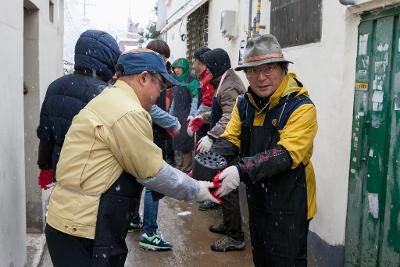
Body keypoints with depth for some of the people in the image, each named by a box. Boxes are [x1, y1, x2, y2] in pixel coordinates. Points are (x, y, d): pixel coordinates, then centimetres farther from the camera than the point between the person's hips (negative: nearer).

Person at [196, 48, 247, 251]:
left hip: (228, 146, -11)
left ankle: (235, 237, 4)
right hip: (225, 143, 11)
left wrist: (211, 136, -40)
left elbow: (229, 118, -32)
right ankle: (228, 225, 33)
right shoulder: (226, 81, 16)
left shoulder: (229, 87, -18)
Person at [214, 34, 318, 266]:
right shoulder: (244, 104, 2)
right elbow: (230, 140, -3)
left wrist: (242, 170, -39)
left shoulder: (301, 107, -18)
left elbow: (286, 153, -28)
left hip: (289, 203, -6)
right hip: (257, 199, 6)